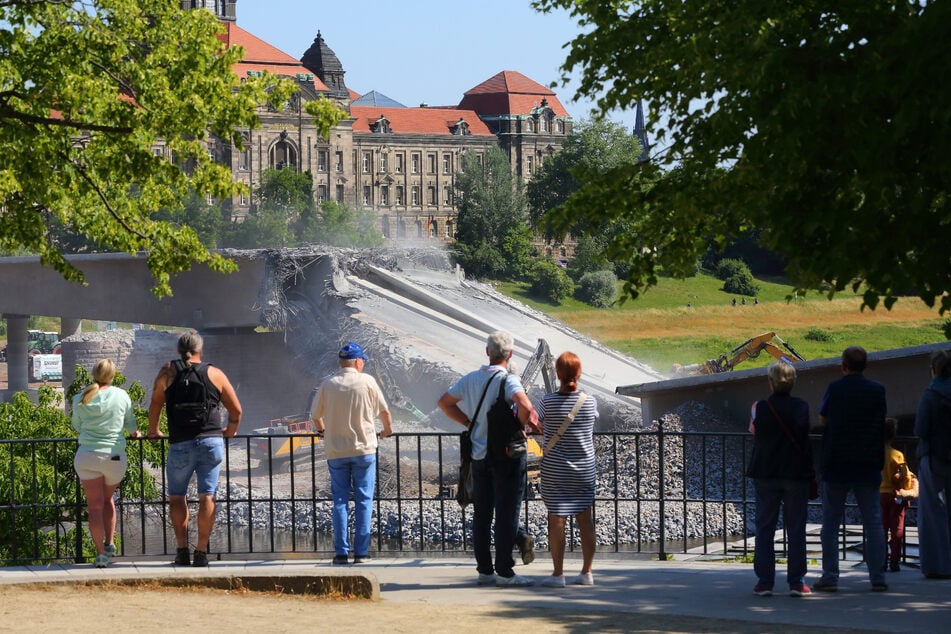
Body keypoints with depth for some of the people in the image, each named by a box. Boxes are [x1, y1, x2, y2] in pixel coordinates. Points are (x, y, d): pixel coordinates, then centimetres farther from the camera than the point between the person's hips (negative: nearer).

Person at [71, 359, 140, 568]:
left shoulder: (80, 399, 1)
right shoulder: (121, 396, 0)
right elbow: (131, 424, 14)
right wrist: (134, 433, 38)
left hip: (87, 455, -1)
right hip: (115, 456, 1)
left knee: (94, 505, 3)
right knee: (108, 499, 23)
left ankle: (100, 553, -6)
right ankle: (109, 543, 16)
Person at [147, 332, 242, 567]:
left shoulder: (168, 372, 7)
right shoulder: (215, 374, 9)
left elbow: (155, 404, 13)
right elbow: (236, 410, 13)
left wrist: (153, 431, 30)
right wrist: (230, 431, 32)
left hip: (180, 445, -1)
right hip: (212, 442, 1)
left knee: (176, 497, 12)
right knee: (207, 497, 0)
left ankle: (182, 550, 3)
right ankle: (201, 552, -5)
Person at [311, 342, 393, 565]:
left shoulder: (328, 385, -1)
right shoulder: (367, 381, -4)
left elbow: (315, 415, 8)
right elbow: (384, 411, 4)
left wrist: (322, 430, 30)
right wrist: (387, 429, 24)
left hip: (336, 452, 2)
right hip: (364, 449, -1)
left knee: (340, 501, 7)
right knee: (363, 500, 4)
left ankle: (341, 552, 3)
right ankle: (361, 552, 1)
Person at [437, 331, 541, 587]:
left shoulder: (471, 379, 5)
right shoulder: (507, 380, -14)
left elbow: (444, 402, 15)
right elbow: (524, 404, -31)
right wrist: (524, 423, -11)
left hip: (479, 455, 6)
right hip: (507, 455, -6)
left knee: (481, 514, 11)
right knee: (506, 513, -1)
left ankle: (484, 570, 13)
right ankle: (504, 571, -2)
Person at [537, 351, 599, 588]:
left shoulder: (549, 402, -12)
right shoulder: (589, 402, -5)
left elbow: (537, 425, 2)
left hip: (555, 470, -3)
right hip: (584, 469, 3)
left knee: (556, 520, 2)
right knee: (585, 519, 9)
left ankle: (558, 574, 2)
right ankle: (587, 573, 13)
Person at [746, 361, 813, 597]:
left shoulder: (761, 407, -3)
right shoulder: (801, 407, -5)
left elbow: (755, 431, -7)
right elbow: (802, 430, -14)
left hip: (765, 474, 1)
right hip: (796, 474, 0)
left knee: (764, 529, 6)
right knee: (796, 529, 4)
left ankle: (765, 580, 2)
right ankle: (796, 582, 1)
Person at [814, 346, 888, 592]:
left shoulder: (834, 389, -7)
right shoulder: (877, 390, -1)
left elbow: (822, 420, 6)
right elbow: (881, 426, 8)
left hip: (836, 467, -2)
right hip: (868, 468, 2)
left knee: (830, 523, 5)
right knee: (873, 523, 7)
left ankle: (830, 577, 1)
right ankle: (877, 577, 5)